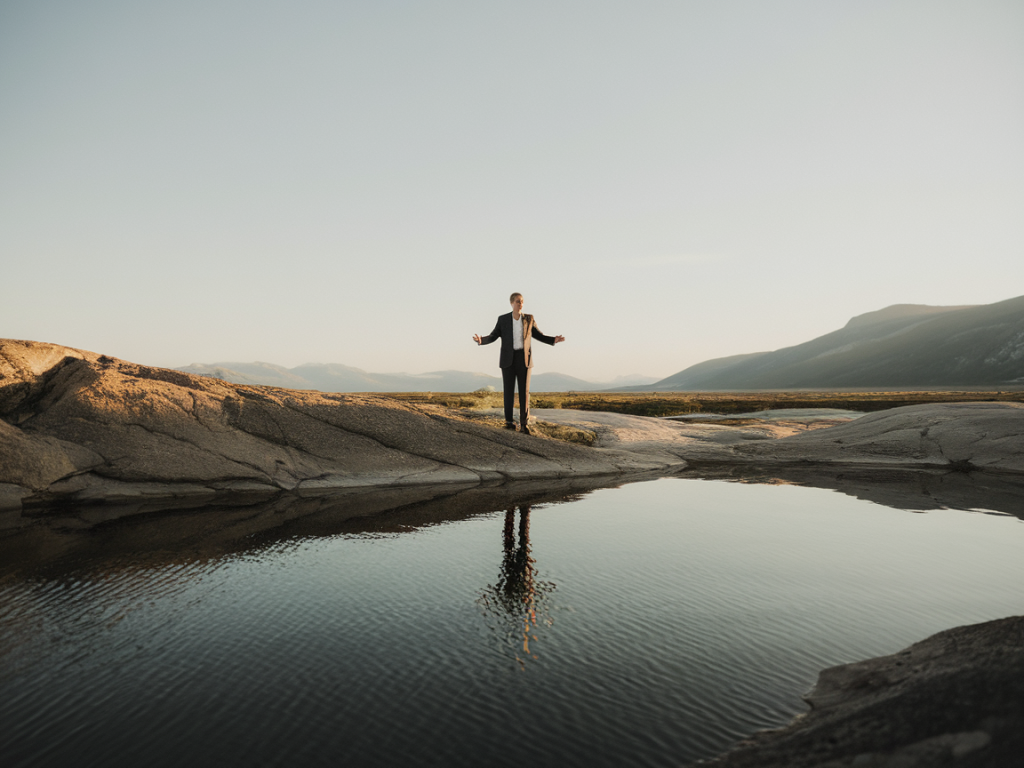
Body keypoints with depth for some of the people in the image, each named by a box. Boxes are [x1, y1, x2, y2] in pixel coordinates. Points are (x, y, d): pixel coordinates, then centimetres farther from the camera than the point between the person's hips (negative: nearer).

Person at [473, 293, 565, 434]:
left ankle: (524, 424, 1)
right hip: (508, 359, 0)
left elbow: (539, 336, 11)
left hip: (524, 358, 0)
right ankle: (509, 422, 8)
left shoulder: (529, 319, 5)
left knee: (524, 391, -3)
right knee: (508, 391, -1)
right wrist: (481, 339, -18)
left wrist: (554, 340, -7)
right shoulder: (503, 319, 3)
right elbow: (493, 337, 3)